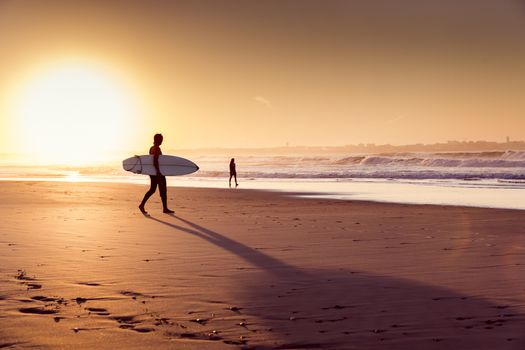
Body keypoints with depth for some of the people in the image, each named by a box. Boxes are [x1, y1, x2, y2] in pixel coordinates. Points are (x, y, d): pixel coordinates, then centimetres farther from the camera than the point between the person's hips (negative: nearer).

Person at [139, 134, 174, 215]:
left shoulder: (151, 148, 11)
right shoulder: (157, 148, -17)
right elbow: (155, 161, -26)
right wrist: (158, 171, -25)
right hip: (157, 172, -9)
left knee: (152, 190, 13)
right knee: (163, 190, 1)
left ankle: (142, 205, 7)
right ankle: (165, 209, 8)